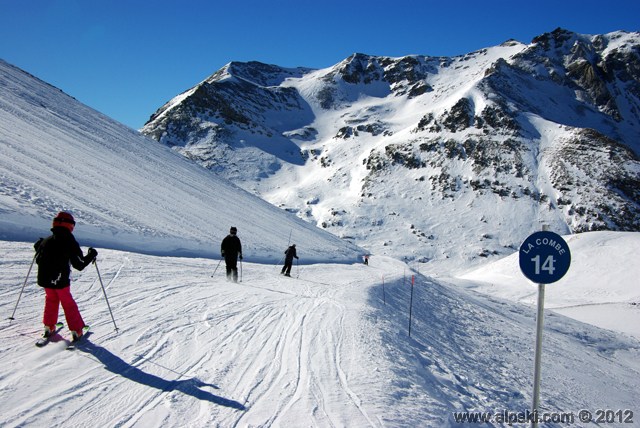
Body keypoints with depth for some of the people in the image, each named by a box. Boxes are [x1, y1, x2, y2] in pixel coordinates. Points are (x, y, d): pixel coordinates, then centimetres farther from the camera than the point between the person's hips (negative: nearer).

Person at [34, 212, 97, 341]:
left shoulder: (46, 241, 0)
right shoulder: (70, 243, -13)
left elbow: (38, 260, 13)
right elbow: (80, 264, -11)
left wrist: (39, 246, 31)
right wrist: (91, 255, 5)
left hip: (44, 279, 4)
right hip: (61, 281, -4)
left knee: (51, 300, 25)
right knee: (68, 304, 10)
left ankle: (49, 327, 26)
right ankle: (76, 331, 9)